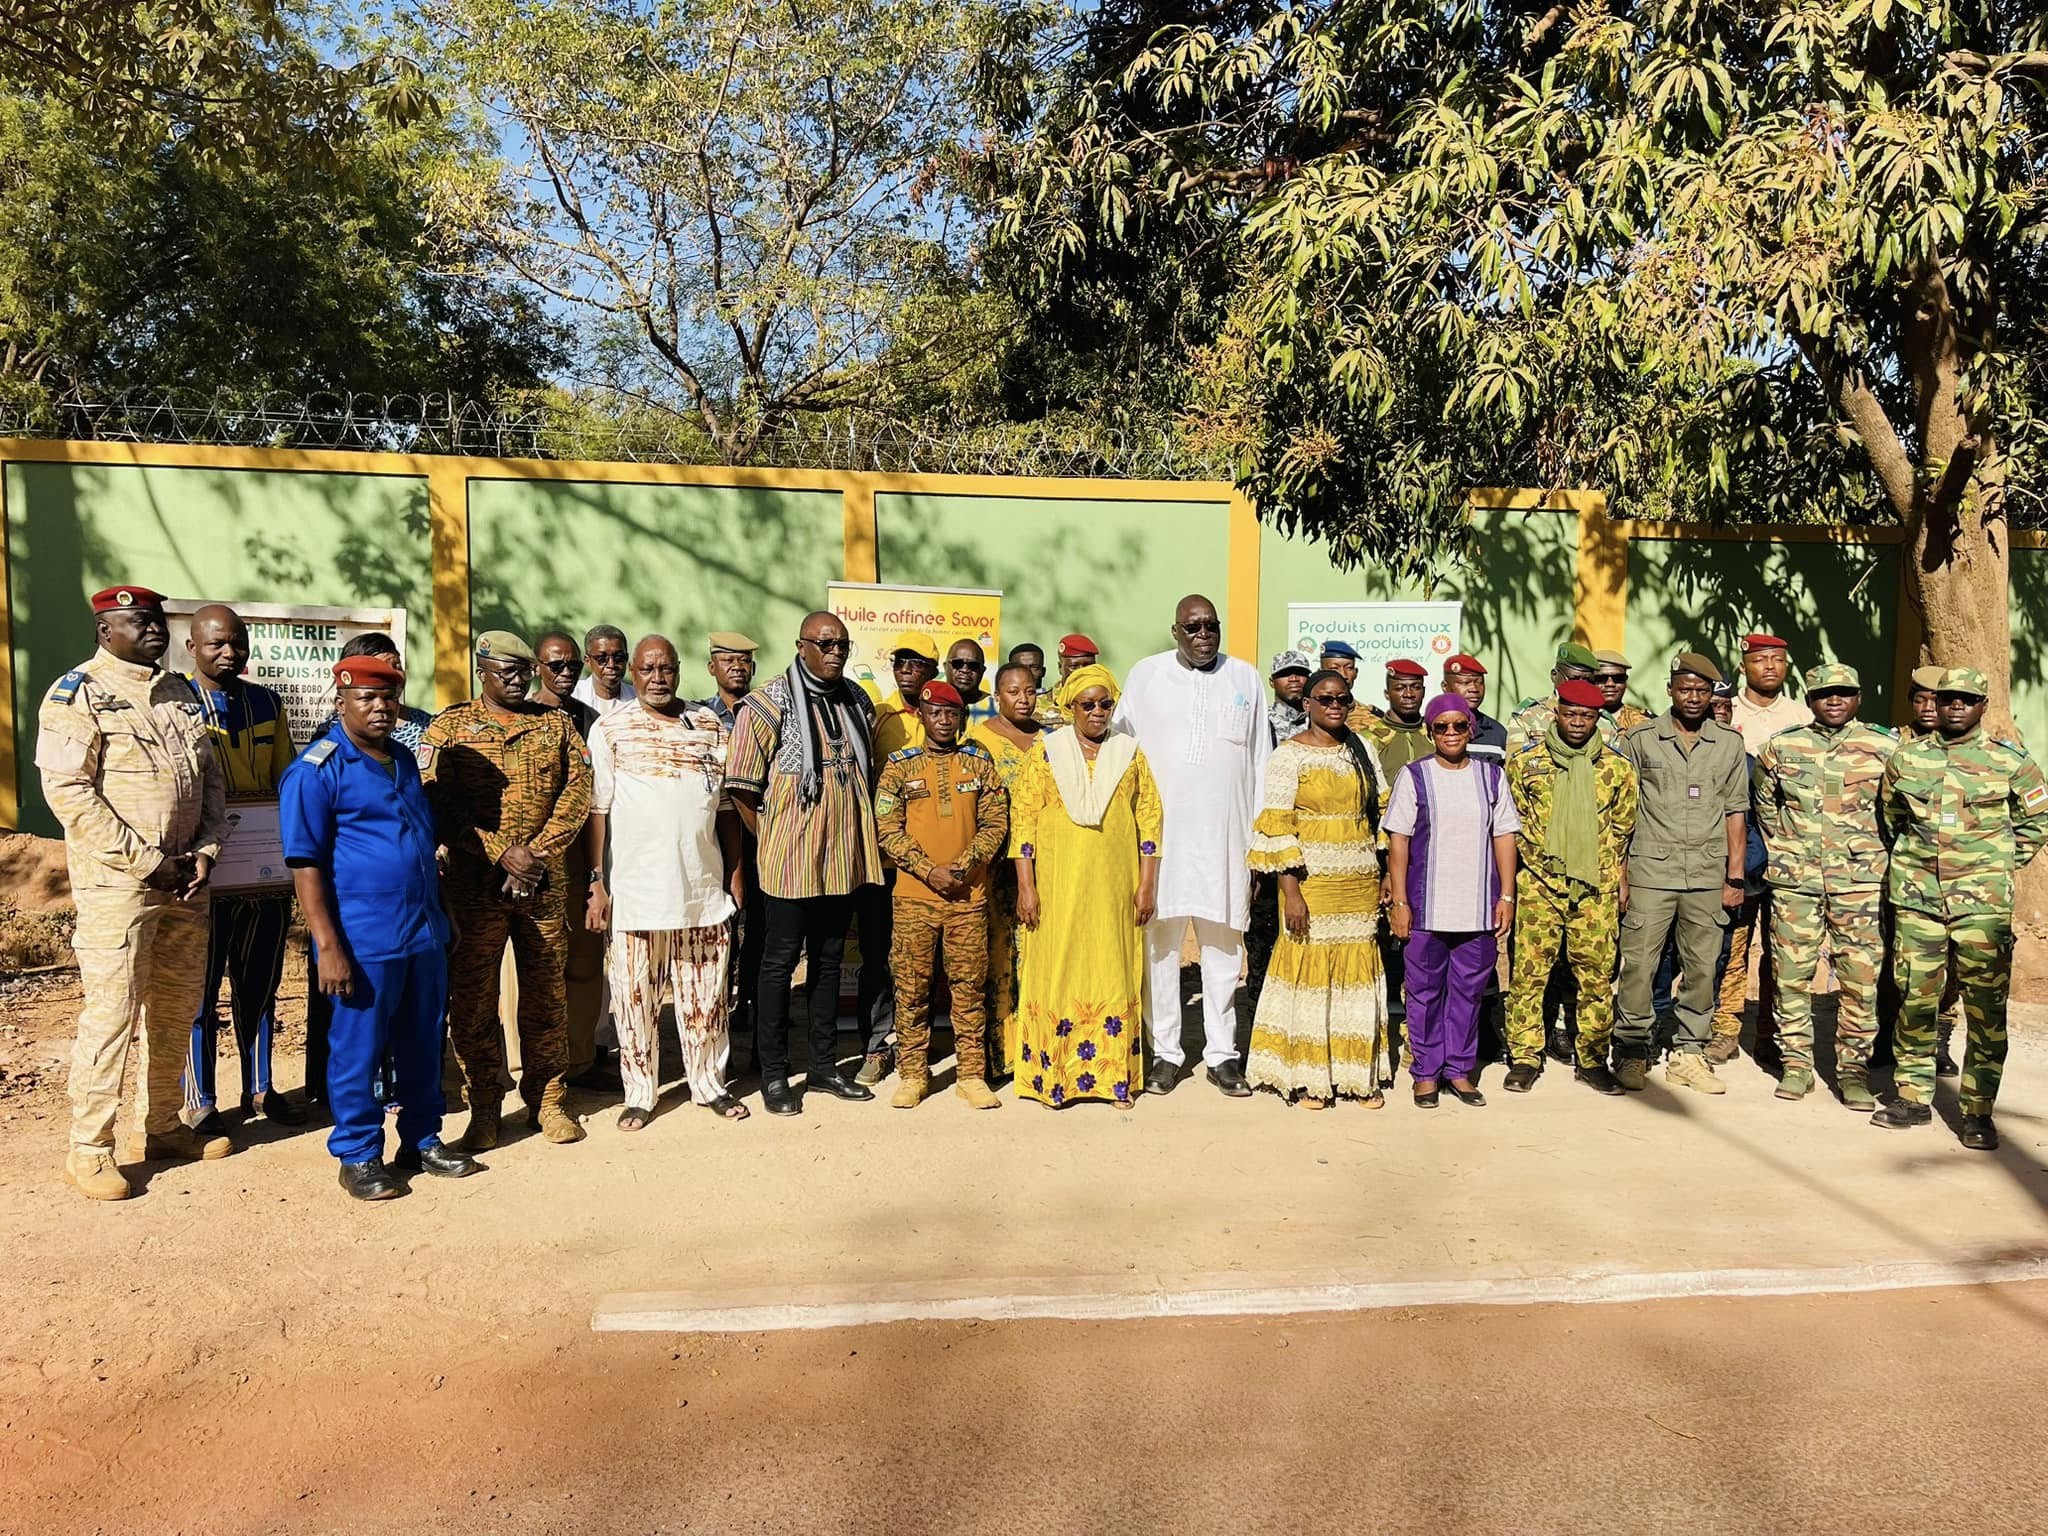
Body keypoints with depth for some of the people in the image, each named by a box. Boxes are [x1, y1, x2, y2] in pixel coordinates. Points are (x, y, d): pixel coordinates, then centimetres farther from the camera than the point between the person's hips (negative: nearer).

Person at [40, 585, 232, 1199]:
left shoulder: (180, 695, 15)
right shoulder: (77, 693, -5)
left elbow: (211, 779, 16)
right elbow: (68, 791, -14)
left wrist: (205, 850, 0)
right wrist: (147, 862, -15)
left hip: (184, 878, 7)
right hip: (116, 882, -7)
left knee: (177, 1008, 13)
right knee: (112, 1011, -6)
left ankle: (162, 1127, 26)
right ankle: (88, 1150, 6)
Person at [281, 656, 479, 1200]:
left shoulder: (404, 760, 13)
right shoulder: (316, 771, -8)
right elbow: (305, 864, -12)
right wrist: (328, 946, -17)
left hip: (425, 932, 7)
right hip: (364, 940, -6)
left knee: (423, 1045, 14)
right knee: (358, 1050, 4)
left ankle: (423, 1141, 28)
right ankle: (358, 1156, 19)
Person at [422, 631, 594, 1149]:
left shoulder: (556, 724, 10)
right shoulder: (450, 727, 4)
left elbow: (577, 794, 1)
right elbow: (438, 806, -6)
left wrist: (535, 853, -10)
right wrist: (502, 853, -14)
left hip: (545, 884, 1)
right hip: (474, 886, -1)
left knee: (545, 994, 7)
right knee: (472, 999, 3)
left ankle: (548, 1099, 19)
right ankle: (484, 1108, 16)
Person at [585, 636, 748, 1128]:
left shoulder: (709, 724, 8)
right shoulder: (610, 730, 0)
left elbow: (727, 803, 12)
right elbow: (596, 810, -3)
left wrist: (736, 871, 10)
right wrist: (597, 884, -7)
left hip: (703, 887, 3)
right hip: (636, 891, -2)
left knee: (706, 994, 11)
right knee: (636, 996, 5)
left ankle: (709, 1083, 25)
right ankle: (639, 1094, 19)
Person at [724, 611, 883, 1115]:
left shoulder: (858, 702, 9)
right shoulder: (768, 704, -9)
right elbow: (741, 788, -8)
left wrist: (857, 831, 12)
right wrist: (773, 840, -6)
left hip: (843, 857, 6)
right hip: (790, 860, -6)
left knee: (829, 959, 14)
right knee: (780, 961, 4)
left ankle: (824, 1066, 26)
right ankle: (773, 1074, 14)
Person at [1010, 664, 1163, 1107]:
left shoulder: (1129, 753, 8)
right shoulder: (1047, 753, 3)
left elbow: (1150, 818, 7)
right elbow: (1023, 819, -1)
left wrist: (1147, 885, 1)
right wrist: (1025, 887, -6)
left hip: (1114, 887, 1)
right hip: (1059, 887, -1)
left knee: (1114, 973, 4)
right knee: (1056, 973, 1)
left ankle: (1116, 1076, 13)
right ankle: (1053, 1075, 11)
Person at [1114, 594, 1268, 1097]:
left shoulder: (1245, 678, 9)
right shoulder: (1146, 676, 6)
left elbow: (1260, 761, 10)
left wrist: (1261, 842, 6)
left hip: (1225, 835, 1)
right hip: (1160, 832, -1)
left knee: (1222, 943, 5)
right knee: (1160, 940, 2)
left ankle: (1222, 1053, 15)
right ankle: (1165, 1051, 12)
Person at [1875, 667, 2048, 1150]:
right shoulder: (1906, 757, 7)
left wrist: (2004, 866, 5)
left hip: (1982, 901, -2)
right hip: (1916, 895, 2)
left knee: (1986, 1006, 0)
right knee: (1914, 998, 5)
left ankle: (1978, 1110, 8)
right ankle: (1913, 1096, 17)